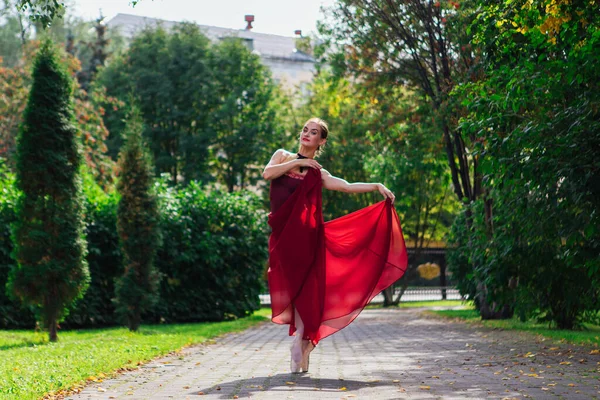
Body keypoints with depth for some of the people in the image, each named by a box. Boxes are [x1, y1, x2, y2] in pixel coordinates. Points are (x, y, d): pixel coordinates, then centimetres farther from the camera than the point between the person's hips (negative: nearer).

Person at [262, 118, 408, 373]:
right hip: (282, 233, 1)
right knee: (291, 286, -3)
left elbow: (349, 187, 2)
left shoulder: (318, 174, 12)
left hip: (305, 232, -1)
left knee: (304, 287, -9)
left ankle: (300, 346, -5)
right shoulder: (283, 156, 15)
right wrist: (297, 162, -3)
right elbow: (267, 174, -3)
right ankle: (301, 344, 2)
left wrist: (377, 186, -10)